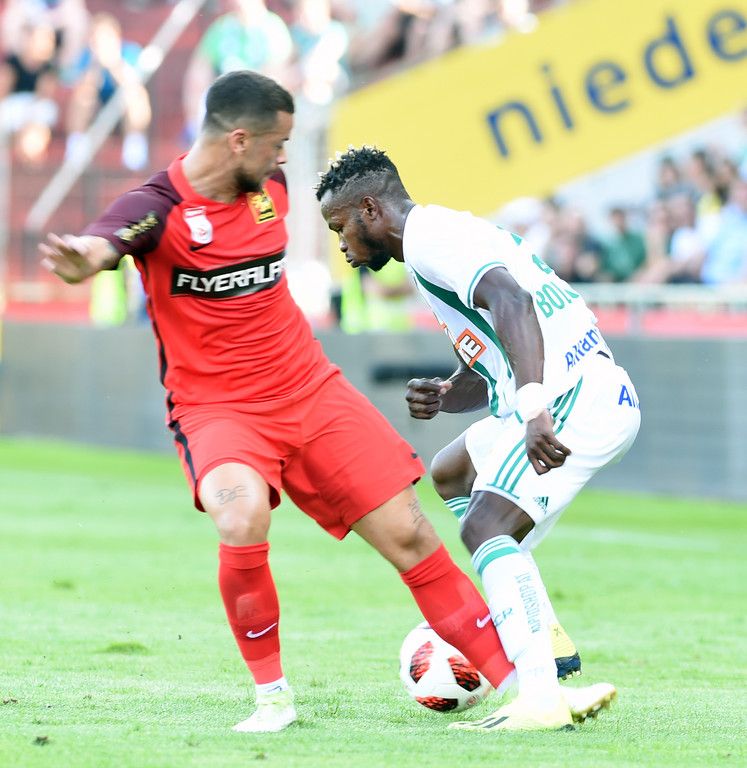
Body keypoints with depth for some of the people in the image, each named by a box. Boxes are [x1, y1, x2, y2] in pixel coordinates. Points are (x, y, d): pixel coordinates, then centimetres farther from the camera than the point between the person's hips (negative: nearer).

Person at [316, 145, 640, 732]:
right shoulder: (443, 234, 23)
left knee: (485, 526, -22)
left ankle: (541, 696, -34)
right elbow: (485, 374, 28)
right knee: (449, 476, 29)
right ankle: (544, 641, 19)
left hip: (577, 399, -11)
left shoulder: (432, 236, -10)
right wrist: (441, 397, 6)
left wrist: (535, 411, -40)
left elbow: (512, 302, -29)